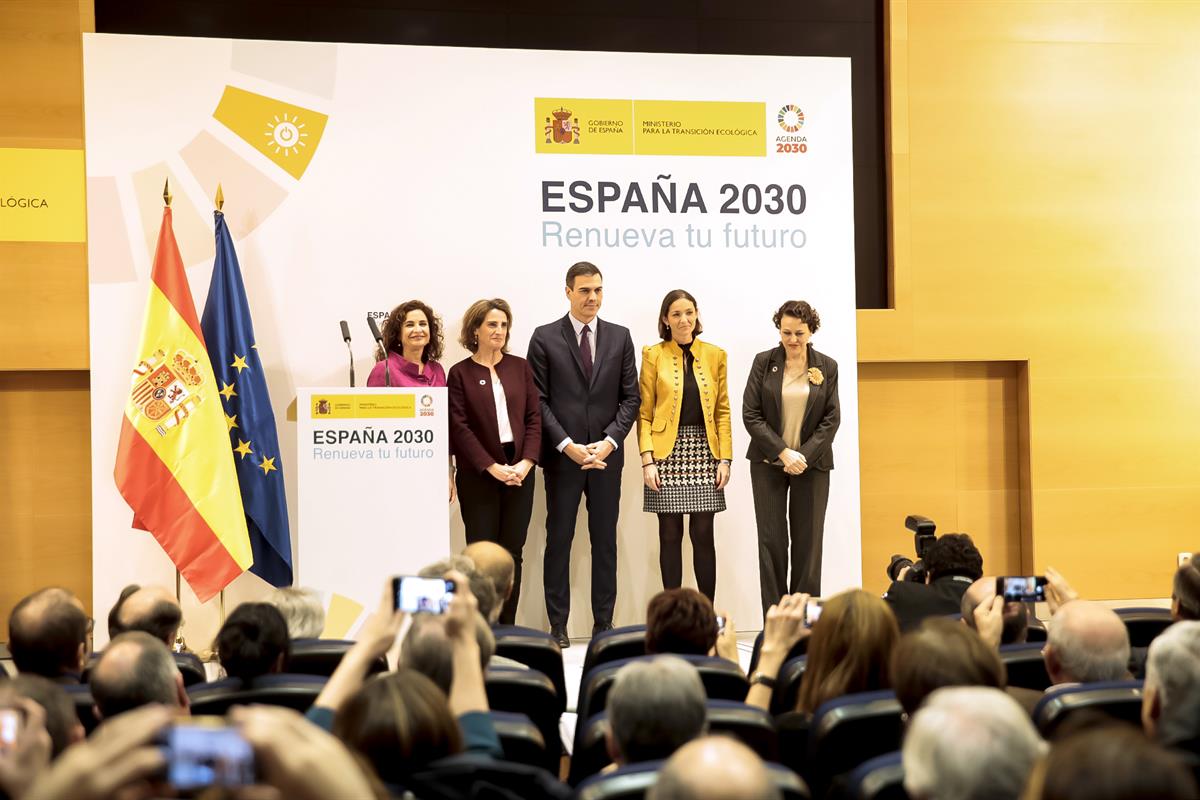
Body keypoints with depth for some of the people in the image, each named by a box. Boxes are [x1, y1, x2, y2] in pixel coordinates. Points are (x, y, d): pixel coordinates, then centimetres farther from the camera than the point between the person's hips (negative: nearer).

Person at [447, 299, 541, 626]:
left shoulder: (520, 367, 9)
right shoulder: (460, 373, 0)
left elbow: (534, 417, 5)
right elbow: (459, 427, -5)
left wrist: (526, 463, -8)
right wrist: (493, 468, -12)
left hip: (520, 473, 3)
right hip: (478, 476, -3)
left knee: (512, 552, 4)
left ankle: (507, 629, 9)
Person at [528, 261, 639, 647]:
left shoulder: (619, 337, 8)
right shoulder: (545, 338, 0)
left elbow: (630, 397, 6)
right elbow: (538, 400, -3)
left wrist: (610, 441, -7)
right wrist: (567, 445, -12)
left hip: (606, 455, 2)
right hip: (561, 456, -2)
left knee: (605, 540, 6)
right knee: (559, 539, 2)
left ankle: (603, 624, 11)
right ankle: (558, 626, 7)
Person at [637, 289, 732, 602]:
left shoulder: (715, 355, 9)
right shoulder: (653, 355, 3)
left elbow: (723, 411, 9)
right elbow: (644, 412, 1)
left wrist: (725, 458, 1)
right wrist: (647, 460, -8)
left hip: (704, 451, 1)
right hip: (668, 450, -1)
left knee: (703, 535, 1)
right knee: (670, 535, 1)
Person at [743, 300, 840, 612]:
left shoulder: (827, 367, 2)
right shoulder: (764, 362, 0)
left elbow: (831, 418, 1)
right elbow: (750, 414, -4)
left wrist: (804, 455, -11)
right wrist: (783, 453, -12)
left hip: (812, 465, 1)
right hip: (769, 463, 0)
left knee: (808, 541, 1)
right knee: (772, 540, -2)